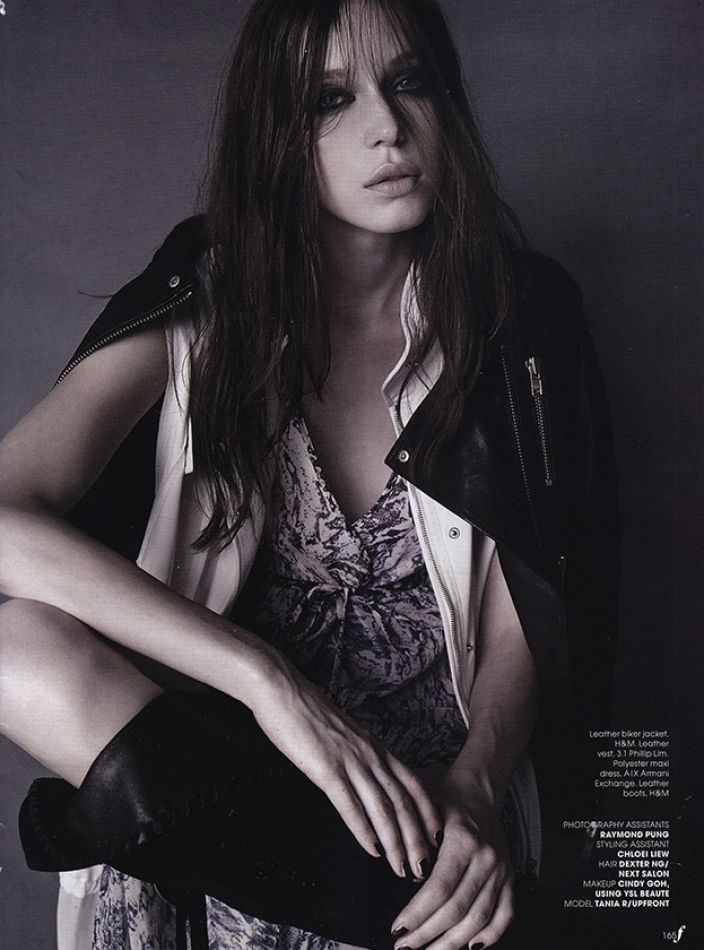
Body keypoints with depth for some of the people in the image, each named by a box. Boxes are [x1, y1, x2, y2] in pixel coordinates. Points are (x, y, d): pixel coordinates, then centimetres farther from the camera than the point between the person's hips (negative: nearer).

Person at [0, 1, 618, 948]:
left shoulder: (517, 310, -4)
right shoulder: (197, 309, -7)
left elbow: (520, 618, -4)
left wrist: (479, 783, -25)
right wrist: (268, 678, -32)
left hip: (435, 752, -1)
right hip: (234, 727, 1)